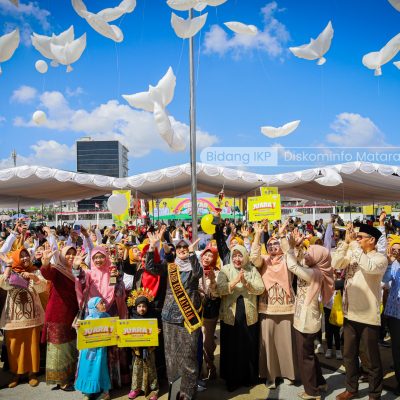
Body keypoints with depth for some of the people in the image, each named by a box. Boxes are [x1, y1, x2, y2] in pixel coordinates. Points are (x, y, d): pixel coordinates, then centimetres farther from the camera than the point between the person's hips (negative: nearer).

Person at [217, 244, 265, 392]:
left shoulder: (252, 270, 2)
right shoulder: (225, 270, -3)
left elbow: (261, 289, -8)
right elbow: (220, 289, -16)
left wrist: (246, 282, -23)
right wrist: (235, 281, -27)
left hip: (249, 315, 1)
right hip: (230, 316, -1)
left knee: (249, 347, 11)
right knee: (231, 348, 7)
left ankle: (249, 377, 29)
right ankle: (232, 380, 22)